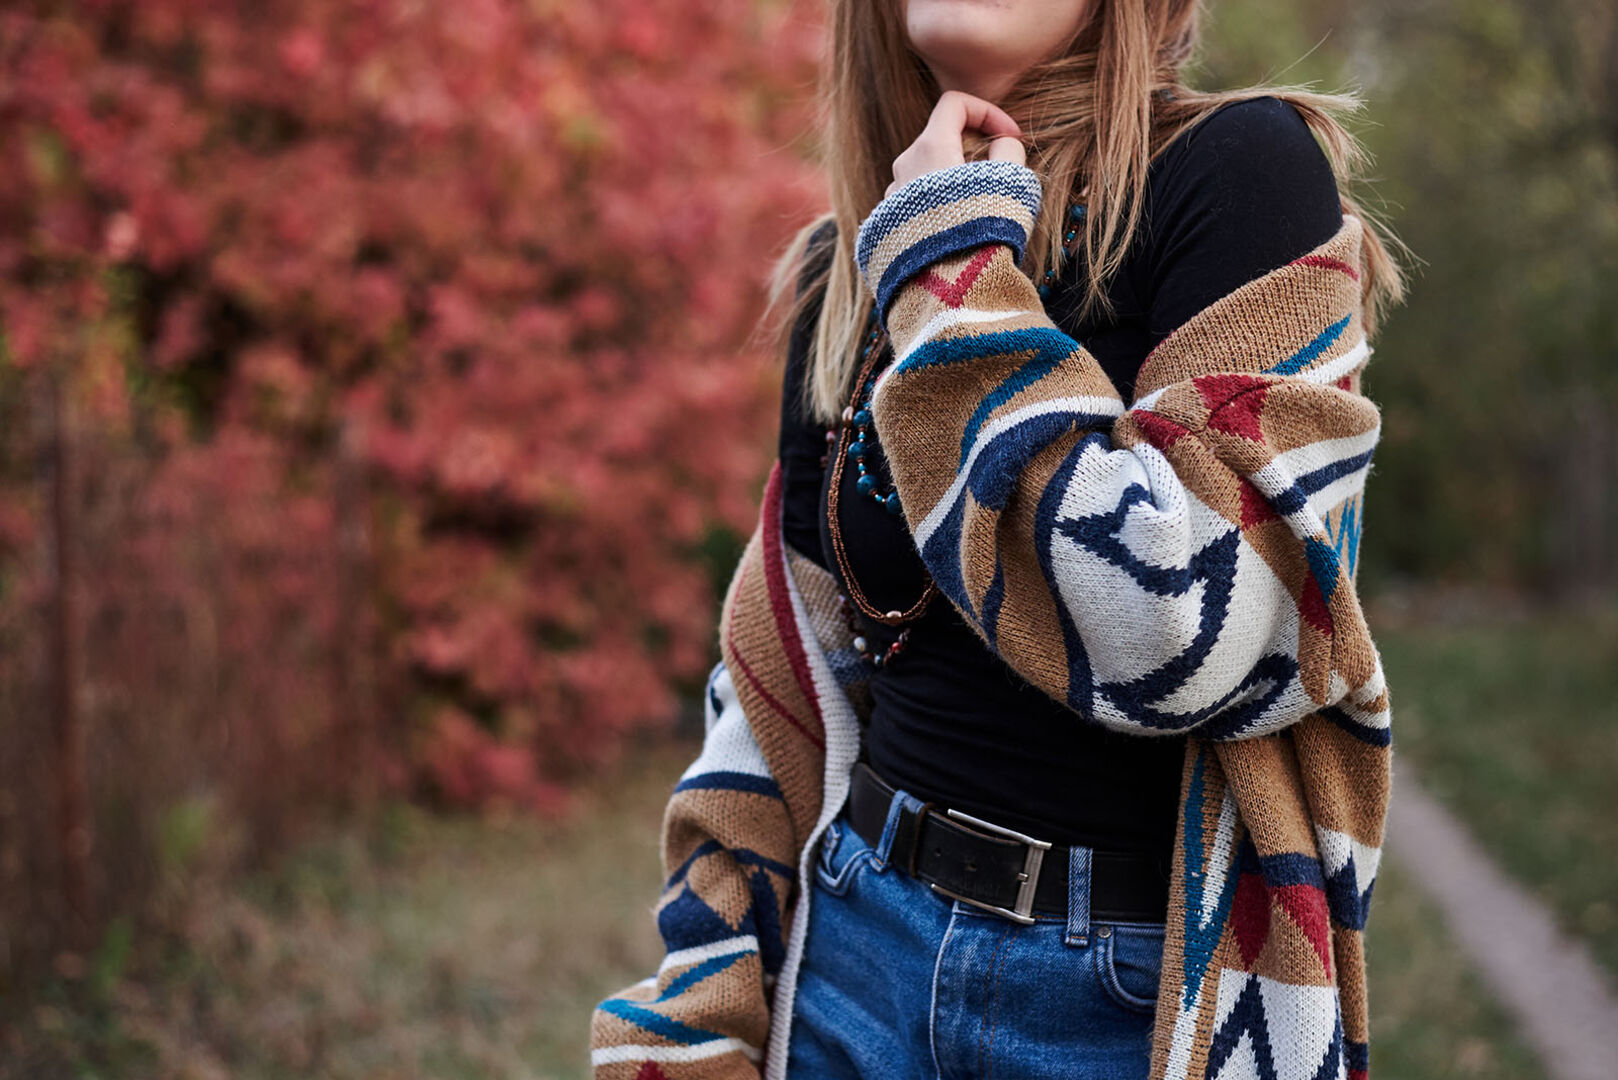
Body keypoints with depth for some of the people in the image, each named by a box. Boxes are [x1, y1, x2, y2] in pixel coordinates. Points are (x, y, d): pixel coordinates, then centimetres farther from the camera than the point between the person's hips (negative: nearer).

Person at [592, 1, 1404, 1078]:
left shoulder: (1243, 167, -12)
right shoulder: (849, 278, 5)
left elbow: (1192, 635, -24)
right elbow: (783, 681, 8)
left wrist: (953, 274, -19)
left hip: (1151, 990, -4)